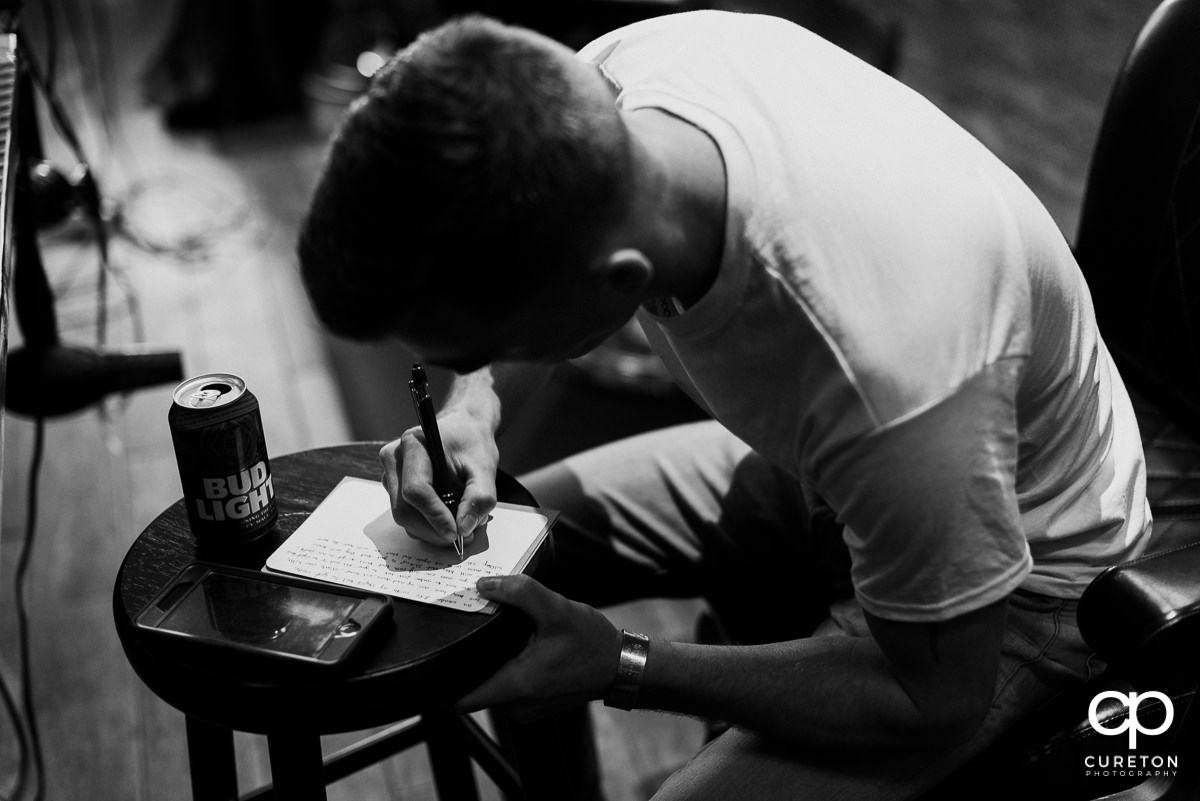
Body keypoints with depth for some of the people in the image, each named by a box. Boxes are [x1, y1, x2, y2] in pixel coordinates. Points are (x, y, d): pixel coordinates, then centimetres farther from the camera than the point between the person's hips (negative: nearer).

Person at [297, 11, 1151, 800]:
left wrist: (620, 665, -26)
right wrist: (475, 405, -18)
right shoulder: (602, 83, -24)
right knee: (498, 543, 7)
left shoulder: (884, 372, -44)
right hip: (814, 468, 7)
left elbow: (941, 704, -25)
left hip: (1008, 584, -6)